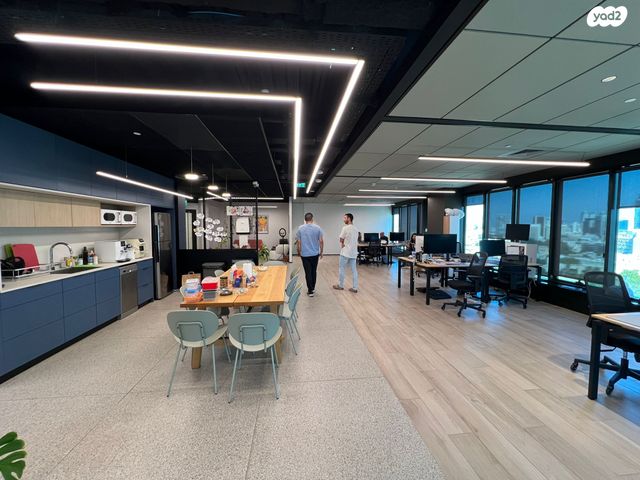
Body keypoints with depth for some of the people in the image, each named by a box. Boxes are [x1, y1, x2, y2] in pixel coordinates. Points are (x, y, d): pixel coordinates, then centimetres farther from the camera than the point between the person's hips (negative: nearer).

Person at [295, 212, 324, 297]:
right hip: (315, 254, 1)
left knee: (308, 272, 3)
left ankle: (310, 291, 6)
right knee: (314, 271, 15)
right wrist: (321, 252, 8)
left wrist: (299, 252, 12)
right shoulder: (317, 228, -5)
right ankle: (313, 288, 26)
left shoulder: (300, 228, -4)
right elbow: (321, 241, -4)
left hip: (304, 254, -1)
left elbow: (298, 242, -2)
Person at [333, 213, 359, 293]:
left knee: (341, 269, 7)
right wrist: (345, 244, 7)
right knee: (354, 270, 7)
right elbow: (356, 240, 14)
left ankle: (340, 286, 17)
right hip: (353, 252, 7)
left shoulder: (345, 228, -14)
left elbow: (341, 240, -9)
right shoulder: (356, 229, 10)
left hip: (345, 252, -7)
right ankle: (355, 288, 10)